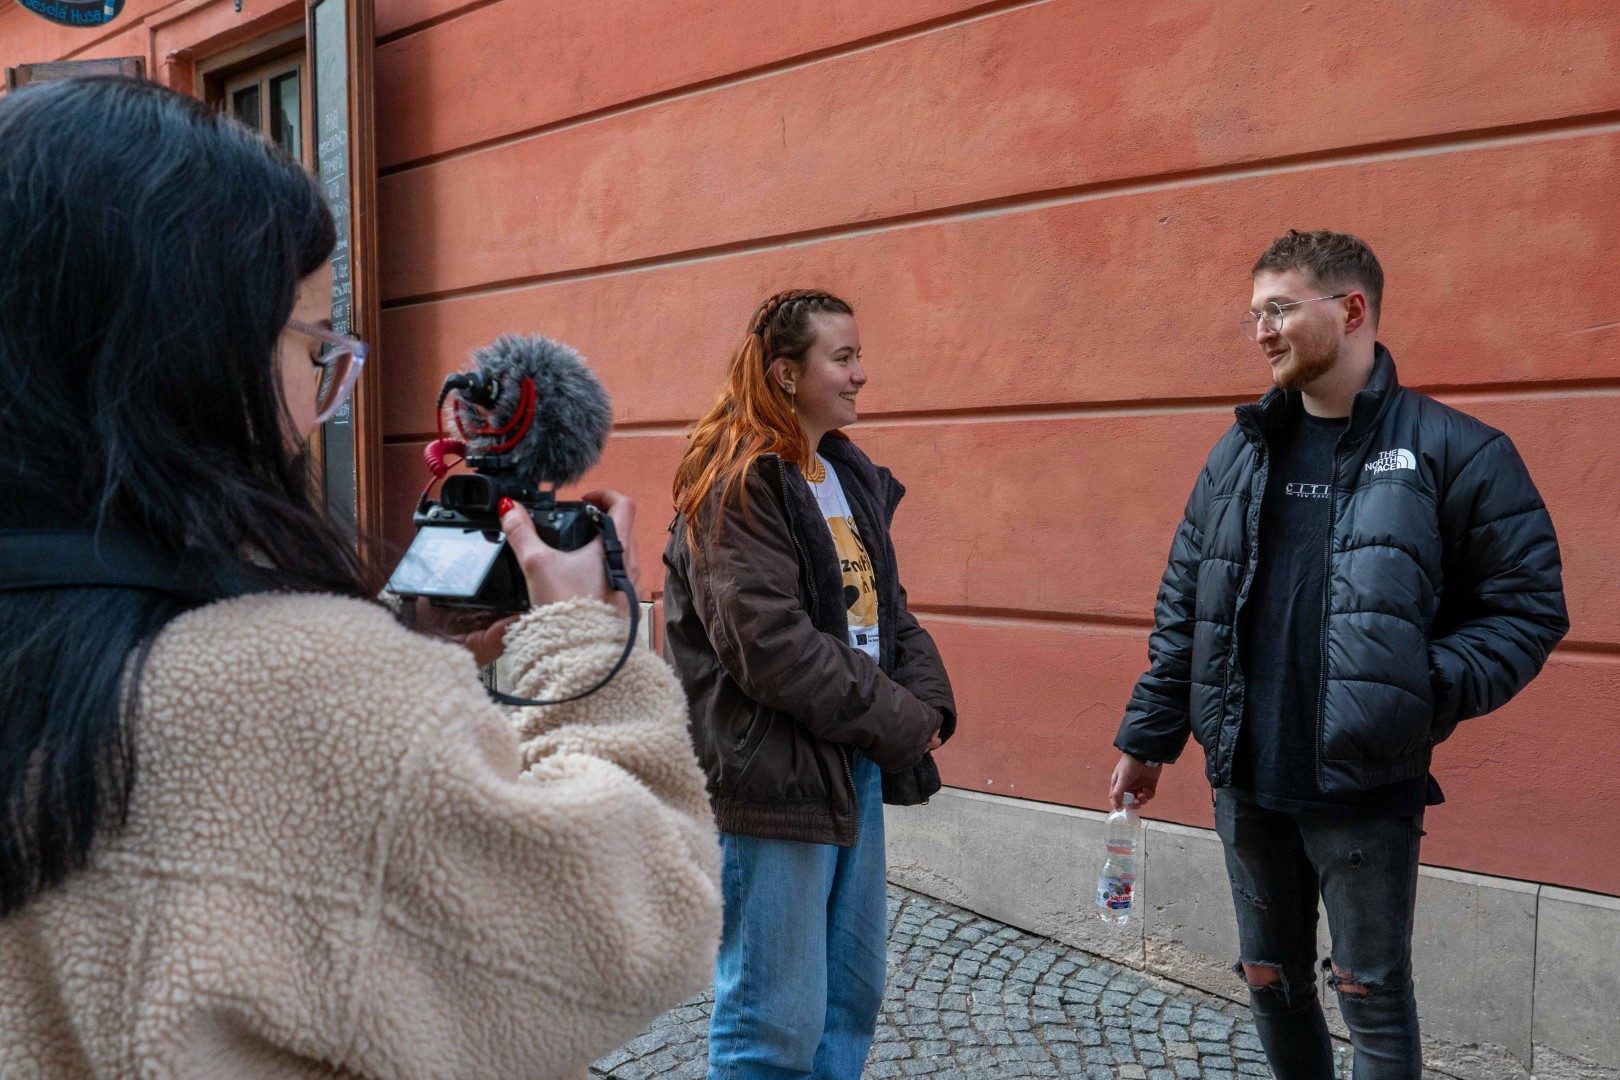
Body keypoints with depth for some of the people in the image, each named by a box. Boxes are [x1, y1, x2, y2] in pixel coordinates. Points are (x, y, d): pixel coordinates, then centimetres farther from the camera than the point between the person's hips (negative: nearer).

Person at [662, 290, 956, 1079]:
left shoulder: (852, 477, 13)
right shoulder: (736, 485, -13)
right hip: (775, 774, -8)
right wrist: (898, 721, -15)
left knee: (852, 994, 19)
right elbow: (769, 644, -22)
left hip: (858, 766, 9)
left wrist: (927, 701, -3)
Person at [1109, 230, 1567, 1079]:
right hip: (1245, 781, 4)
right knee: (1270, 979, 19)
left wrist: (1426, 693, -18)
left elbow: (1527, 607, -5)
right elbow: (1181, 610, 9)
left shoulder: (1454, 452, -7)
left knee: (1372, 997, 10)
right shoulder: (1237, 454, 6)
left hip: (1367, 786, -4)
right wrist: (1146, 737, 8)